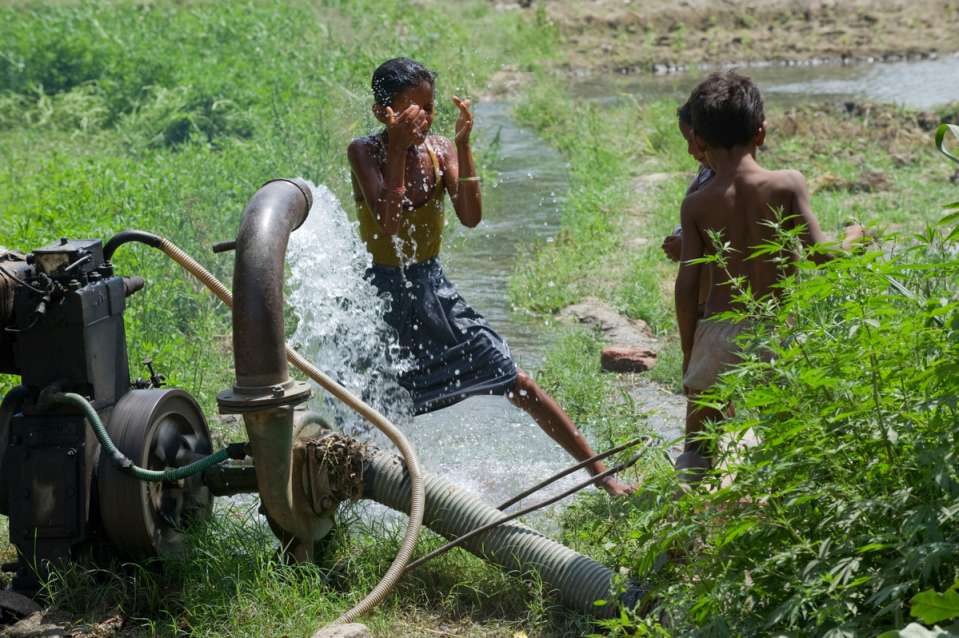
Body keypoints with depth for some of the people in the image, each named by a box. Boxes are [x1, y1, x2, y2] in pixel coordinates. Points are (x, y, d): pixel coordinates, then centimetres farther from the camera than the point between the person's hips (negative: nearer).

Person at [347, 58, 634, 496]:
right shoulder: (364, 151, -12)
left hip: (433, 291, 3)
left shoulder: (440, 150, -2)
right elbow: (388, 220, -26)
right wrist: (398, 148, -27)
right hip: (382, 295, -3)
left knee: (519, 385, 3)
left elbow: (471, 218, -15)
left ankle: (600, 474, 10)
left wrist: (463, 145, -20)